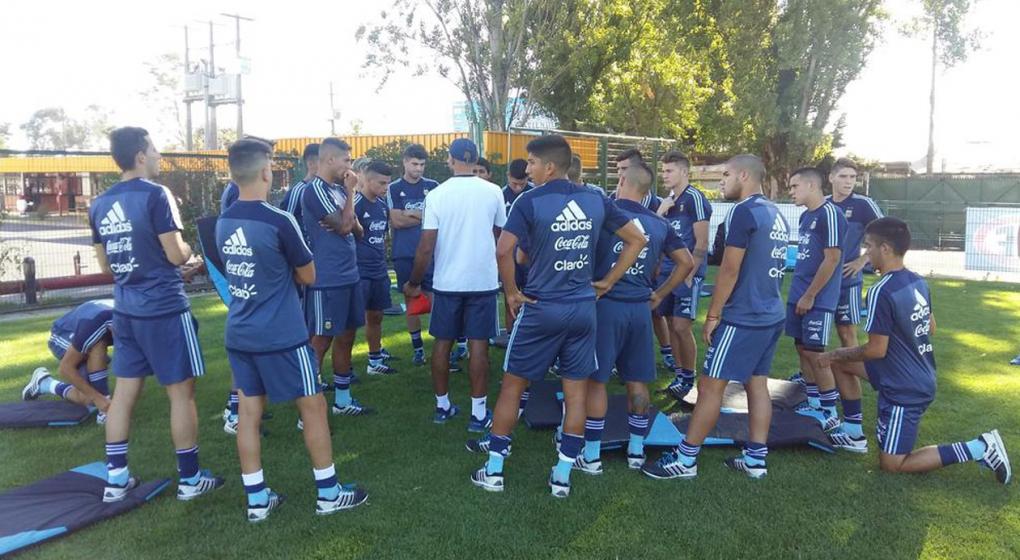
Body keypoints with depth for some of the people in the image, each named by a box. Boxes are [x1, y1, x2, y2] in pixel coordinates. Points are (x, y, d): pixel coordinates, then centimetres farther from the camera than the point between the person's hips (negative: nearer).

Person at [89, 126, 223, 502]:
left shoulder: (100, 204, 8)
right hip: (164, 310, -7)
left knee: (124, 392, 13)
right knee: (181, 392, 3)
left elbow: (105, 265, 14)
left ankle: (116, 478, 20)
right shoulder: (155, 195, -14)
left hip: (125, 311, 7)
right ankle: (189, 479, 12)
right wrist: (192, 245, 5)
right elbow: (177, 256, -15)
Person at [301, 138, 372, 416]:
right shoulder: (315, 190, -13)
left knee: (346, 337, 15)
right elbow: (344, 225, -18)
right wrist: (350, 190, -7)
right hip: (327, 281, -9)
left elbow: (357, 229, 14)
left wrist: (347, 224, -9)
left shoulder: (338, 189, 13)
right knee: (321, 342, -4)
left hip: (350, 276, 9)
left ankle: (342, 400, 27)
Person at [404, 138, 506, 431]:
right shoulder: (493, 192, -5)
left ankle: (442, 406, 23)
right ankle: (478, 413, 8)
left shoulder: (437, 195, -6)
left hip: (447, 282, 1)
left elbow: (426, 247, -8)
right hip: (483, 281, 0)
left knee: (443, 343, 12)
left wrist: (413, 283, 4)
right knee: (478, 345, 4)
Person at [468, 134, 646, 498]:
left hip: (541, 308, -3)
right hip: (583, 308, 4)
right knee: (576, 390, 11)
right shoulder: (596, 200, 4)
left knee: (513, 385, 10)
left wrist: (511, 293, -7)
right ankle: (562, 476, 18)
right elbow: (637, 239, 10)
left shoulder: (530, 201, -10)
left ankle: (493, 470, 18)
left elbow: (503, 249, -21)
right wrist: (608, 282, 11)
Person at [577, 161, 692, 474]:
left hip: (605, 304, -4)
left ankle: (591, 455, 10)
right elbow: (686, 262, 16)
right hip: (640, 308, 4)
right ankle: (636, 450, 23)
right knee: (637, 381, 14)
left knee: (596, 380, 4)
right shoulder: (659, 224, 9)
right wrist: (659, 294, 20)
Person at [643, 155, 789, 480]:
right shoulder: (777, 216, 12)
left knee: (710, 386, -3)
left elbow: (729, 271, -17)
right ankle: (755, 459, 19)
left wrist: (713, 314, -10)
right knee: (757, 383, 14)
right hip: (772, 315, 9)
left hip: (743, 318, -9)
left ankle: (685, 460, 4)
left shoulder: (744, 212, -15)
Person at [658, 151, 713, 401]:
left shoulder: (694, 198, -9)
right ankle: (679, 374, 19)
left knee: (682, 327, -7)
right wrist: (660, 213, 0)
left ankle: (689, 378, 8)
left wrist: (688, 275, -15)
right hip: (668, 272, 7)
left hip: (687, 274, -7)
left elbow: (701, 244, -13)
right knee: (671, 324, 9)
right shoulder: (668, 200, 13)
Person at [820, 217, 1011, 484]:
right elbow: (931, 328, 16)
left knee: (891, 464, 4)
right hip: (923, 378, 9)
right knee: (842, 360, 17)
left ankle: (978, 449, -2)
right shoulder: (918, 281, 2)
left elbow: (876, 350, -22)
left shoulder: (881, 292, -25)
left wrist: (836, 354, -6)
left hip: (904, 391, -9)